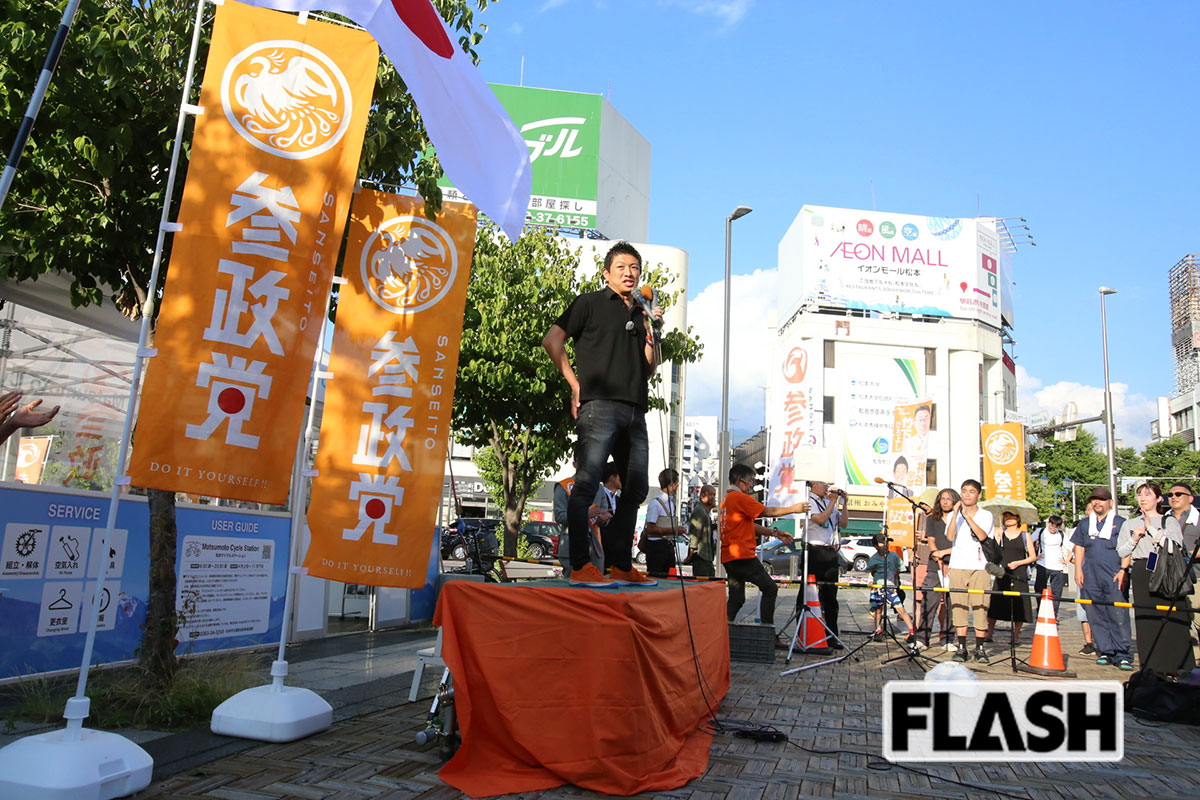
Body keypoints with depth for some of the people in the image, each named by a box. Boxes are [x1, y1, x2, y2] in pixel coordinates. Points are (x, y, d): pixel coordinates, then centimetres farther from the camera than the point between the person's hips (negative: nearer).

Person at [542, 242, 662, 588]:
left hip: (635, 411, 7)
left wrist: (651, 332, 7)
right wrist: (575, 384, -3)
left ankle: (621, 566, 16)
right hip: (600, 406, -7)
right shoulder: (591, 303, 7)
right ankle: (580, 567, -8)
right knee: (587, 484, -10)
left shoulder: (641, 314, 23)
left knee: (636, 488, 8)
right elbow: (552, 340, 0)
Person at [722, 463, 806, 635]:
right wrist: (793, 509, 3)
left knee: (736, 599, 10)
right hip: (742, 555, -10)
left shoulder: (726, 500, 22)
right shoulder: (740, 497, -8)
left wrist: (775, 533, 17)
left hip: (728, 557, 10)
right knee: (770, 588, -4)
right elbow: (766, 511, -8)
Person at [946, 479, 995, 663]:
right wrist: (956, 514, -12)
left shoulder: (985, 515, 7)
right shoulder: (954, 515, 11)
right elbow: (950, 536, -6)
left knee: (980, 607, -5)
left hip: (979, 567, -1)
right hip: (957, 567, 1)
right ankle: (961, 647, 5)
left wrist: (968, 516, -16)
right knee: (959, 607, 0)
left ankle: (980, 648, 3)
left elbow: (982, 535, -11)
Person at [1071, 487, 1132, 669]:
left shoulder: (1120, 523, 6)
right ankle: (1105, 652, 13)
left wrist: (1123, 570, -8)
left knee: (1118, 616, -7)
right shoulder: (1084, 524, 16)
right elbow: (1079, 547, 17)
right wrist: (1078, 569, 7)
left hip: (1115, 578, -4)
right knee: (1096, 617, 5)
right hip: (1091, 578, 4)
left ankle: (1121, 655, -3)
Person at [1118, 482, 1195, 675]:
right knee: (1146, 619, -3)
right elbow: (1121, 553, 13)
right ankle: (1152, 667, 1)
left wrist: (1151, 528, -10)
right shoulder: (1129, 524, 16)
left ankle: (1172, 666, -2)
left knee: (1172, 617, -8)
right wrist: (1134, 539, -3)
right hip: (1142, 574, 1)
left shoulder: (1170, 521, 10)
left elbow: (1175, 545, -6)